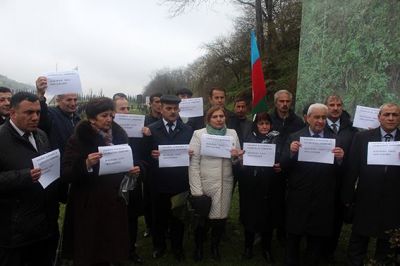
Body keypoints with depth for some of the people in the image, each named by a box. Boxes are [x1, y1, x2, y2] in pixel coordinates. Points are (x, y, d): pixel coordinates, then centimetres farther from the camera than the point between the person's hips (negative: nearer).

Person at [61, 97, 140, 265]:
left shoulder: (119, 136, 4)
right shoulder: (78, 139, -9)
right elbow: (65, 174, -14)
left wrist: (132, 169, -5)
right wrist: (86, 165, -30)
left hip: (114, 202, 4)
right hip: (88, 205, -4)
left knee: (108, 252, 11)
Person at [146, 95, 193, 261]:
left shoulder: (188, 130, 5)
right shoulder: (151, 129, 0)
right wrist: (152, 154, -23)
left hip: (180, 182, 1)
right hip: (159, 182, -1)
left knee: (178, 216, 14)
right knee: (159, 216, 15)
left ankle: (177, 247, 34)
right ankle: (159, 245, 36)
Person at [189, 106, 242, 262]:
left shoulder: (232, 133, 6)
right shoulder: (199, 134, -4)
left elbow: (237, 160, 13)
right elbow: (193, 164, -8)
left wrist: (236, 156, -11)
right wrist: (196, 190, -14)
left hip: (225, 185, 3)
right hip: (204, 185, -3)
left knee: (220, 218, 11)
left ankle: (215, 247, 37)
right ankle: (198, 248, 35)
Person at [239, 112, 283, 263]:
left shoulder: (277, 139, 5)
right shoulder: (249, 139, 5)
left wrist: (279, 167, -15)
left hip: (270, 185, 0)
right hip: (250, 185, 0)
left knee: (268, 216, 7)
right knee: (250, 215, 6)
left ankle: (266, 249, 27)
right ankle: (248, 246, 26)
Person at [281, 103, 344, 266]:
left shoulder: (335, 140, 1)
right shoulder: (295, 138, -2)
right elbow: (284, 166, -7)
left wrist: (340, 159, -23)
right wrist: (291, 153, -25)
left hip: (323, 199, 2)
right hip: (298, 198, -1)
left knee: (318, 239, 18)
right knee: (293, 237, 15)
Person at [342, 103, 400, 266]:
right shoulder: (362, 137, -3)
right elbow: (352, 169, -3)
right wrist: (348, 197, -4)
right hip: (366, 200, -1)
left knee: (387, 246, 18)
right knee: (357, 245, 14)